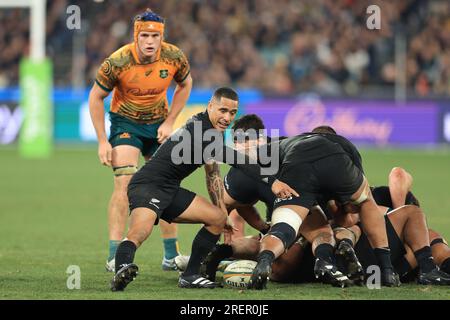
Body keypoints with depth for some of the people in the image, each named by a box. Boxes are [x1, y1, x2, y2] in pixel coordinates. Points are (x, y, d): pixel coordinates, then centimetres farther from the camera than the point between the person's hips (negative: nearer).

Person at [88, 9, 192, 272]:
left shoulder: (175, 57, -17)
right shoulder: (117, 62, -25)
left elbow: (185, 84, 5)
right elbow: (96, 98, -11)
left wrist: (169, 122, -3)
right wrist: (102, 141, -13)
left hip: (158, 124, 4)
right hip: (125, 122, -4)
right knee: (124, 184, -18)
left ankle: (172, 255, 19)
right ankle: (115, 257, -16)